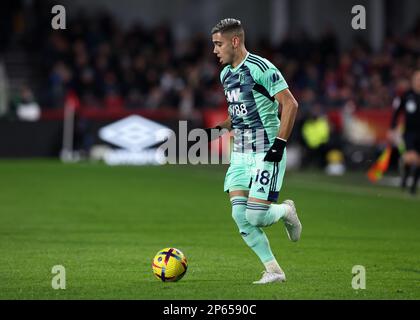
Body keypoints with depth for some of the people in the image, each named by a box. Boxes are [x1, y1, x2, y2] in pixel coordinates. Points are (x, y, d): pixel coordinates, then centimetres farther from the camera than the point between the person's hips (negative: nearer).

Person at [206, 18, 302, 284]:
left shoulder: (261, 68, -14)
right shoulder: (226, 74, 12)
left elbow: (290, 104, -16)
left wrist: (279, 144, -20)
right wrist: (219, 129, 9)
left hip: (266, 152, -8)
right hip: (241, 152, 8)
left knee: (255, 216, -13)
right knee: (240, 215, -5)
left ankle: (286, 211, 21)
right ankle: (273, 271, 5)